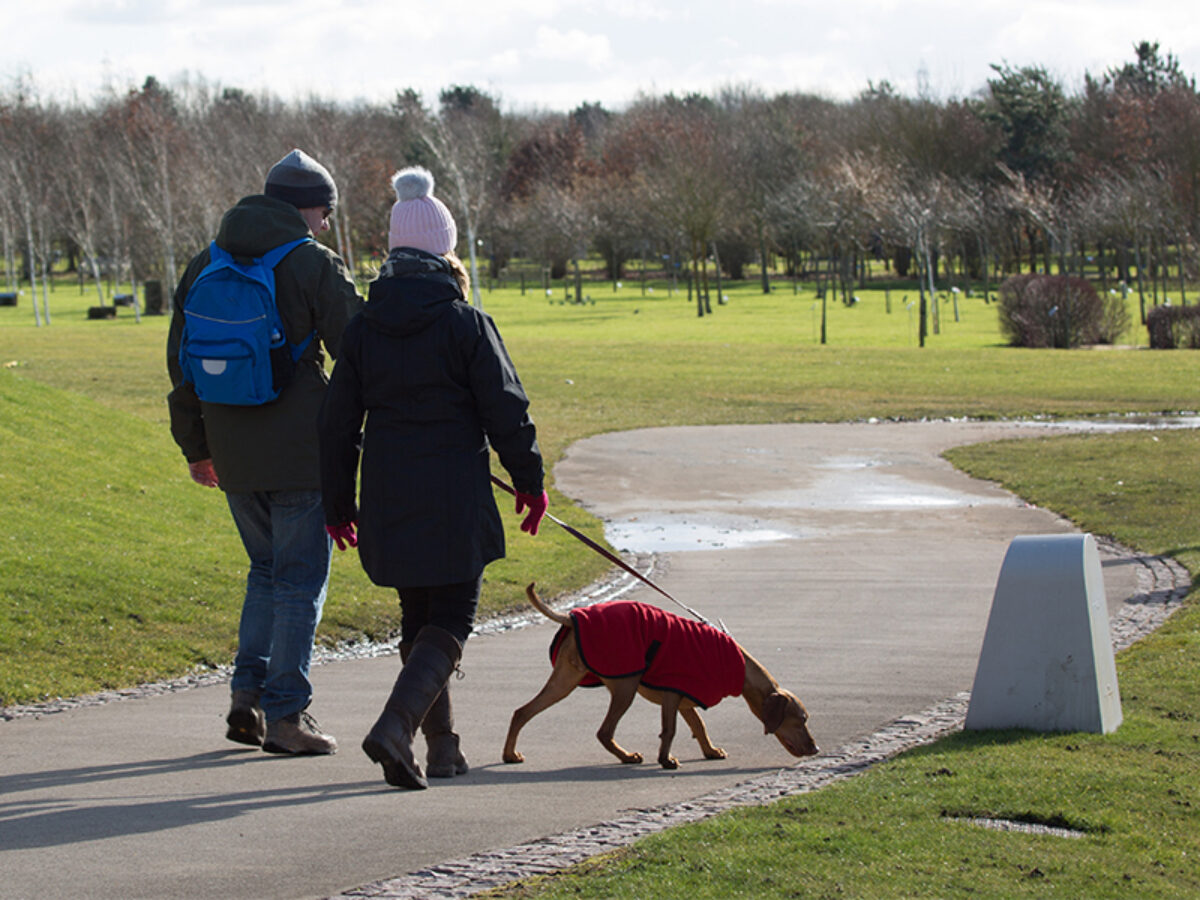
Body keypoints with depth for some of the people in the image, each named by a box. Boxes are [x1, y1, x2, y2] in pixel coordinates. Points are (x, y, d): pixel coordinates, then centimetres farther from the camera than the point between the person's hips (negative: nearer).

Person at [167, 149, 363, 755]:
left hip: (233, 454, 6)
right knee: (300, 579, 2)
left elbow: (182, 363, 14)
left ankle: (247, 694, 10)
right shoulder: (315, 265, -9)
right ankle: (284, 714, 0)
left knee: (268, 568, 20)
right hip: (301, 451, -6)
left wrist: (196, 447, 22)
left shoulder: (206, 266, 10)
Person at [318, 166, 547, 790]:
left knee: (417, 619, 18)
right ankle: (395, 724, -19)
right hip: (454, 503, -4)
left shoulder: (362, 328, 3)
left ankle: (441, 744, 21)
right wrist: (529, 480, 7)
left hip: (388, 503, 4)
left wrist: (338, 503, 16)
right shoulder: (465, 324, -9)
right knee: (450, 621, 2)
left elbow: (337, 424, 7)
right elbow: (506, 410, -6)